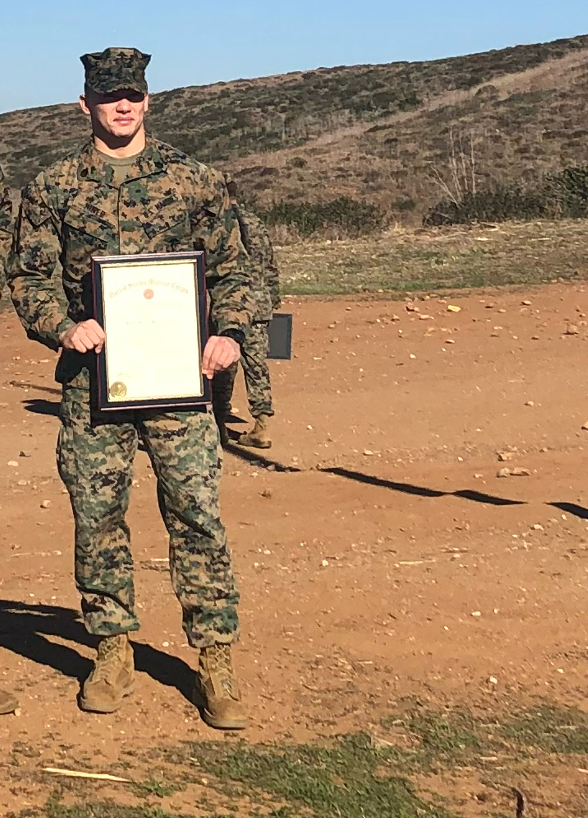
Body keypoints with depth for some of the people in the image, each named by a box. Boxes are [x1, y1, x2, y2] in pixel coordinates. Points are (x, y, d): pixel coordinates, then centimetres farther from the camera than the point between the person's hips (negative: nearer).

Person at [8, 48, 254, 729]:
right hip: (91, 380, 1)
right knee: (97, 519, 7)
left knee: (197, 515, -4)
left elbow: (230, 269, 11)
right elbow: (27, 277, 8)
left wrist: (229, 332, -6)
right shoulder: (52, 188, 8)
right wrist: (64, 327, -11)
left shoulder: (192, 180, 7)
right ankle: (113, 652, 23)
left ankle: (216, 662, 5)